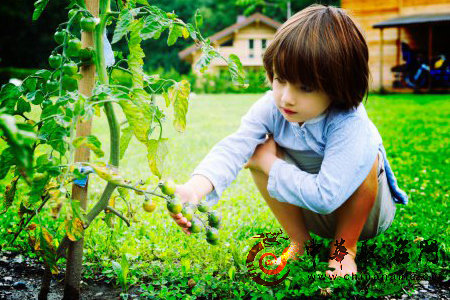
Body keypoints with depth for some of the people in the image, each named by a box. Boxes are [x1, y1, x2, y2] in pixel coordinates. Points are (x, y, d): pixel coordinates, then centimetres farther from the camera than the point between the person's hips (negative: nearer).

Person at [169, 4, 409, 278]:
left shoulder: (350, 124, -35)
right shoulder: (272, 107, -20)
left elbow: (326, 196, -41)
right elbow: (233, 147, -34)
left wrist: (270, 165, -30)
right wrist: (195, 189, -53)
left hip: (365, 213, -3)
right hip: (308, 212, 4)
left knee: (364, 155, -34)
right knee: (263, 148, -21)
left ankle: (344, 247, -12)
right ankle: (299, 241, -5)